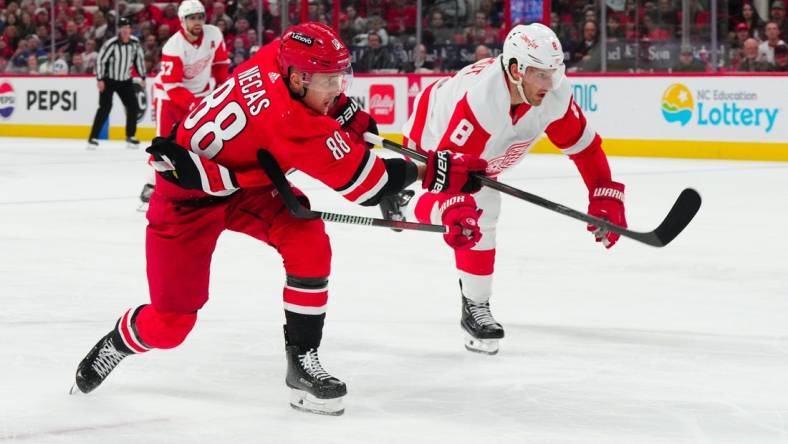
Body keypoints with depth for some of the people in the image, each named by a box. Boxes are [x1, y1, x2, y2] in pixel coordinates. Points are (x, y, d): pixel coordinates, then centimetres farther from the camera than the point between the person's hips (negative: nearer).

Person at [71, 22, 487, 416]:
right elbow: (363, 182, -34)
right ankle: (113, 344, 33)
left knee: (308, 241, -16)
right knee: (170, 322, -1)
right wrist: (433, 170, -28)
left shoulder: (280, 57, -17)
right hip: (189, 197, -8)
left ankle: (302, 362, -6)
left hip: (244, 179, 8)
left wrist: (352, 116, 0)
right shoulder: (289, 124, -37)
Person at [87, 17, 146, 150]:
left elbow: (139, 58, 8)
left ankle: (130, 137, 13)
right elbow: (100, 60, -17)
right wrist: (100, 79, -19)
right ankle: (93, 138, -11)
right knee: (105, 107, -14)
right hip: (108, 79, -5)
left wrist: (142, 77, 10)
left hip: (125, 80, 5)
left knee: (132, 105, 0)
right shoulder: (111, 44, -21)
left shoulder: (135, 42, -6)